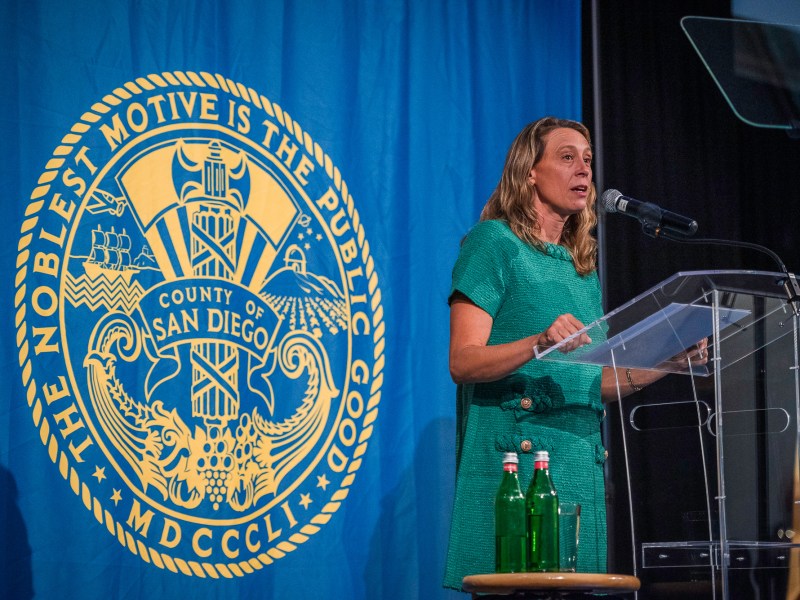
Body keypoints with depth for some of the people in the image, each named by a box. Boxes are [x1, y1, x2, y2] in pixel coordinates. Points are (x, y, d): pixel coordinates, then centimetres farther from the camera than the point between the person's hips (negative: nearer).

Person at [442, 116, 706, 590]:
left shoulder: (584, 265, 20)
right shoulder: (494, 241, -1)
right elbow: (463, 362, -10)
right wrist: (540, 343, -26)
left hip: (581, 461, 7)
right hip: (515, 455, -7)